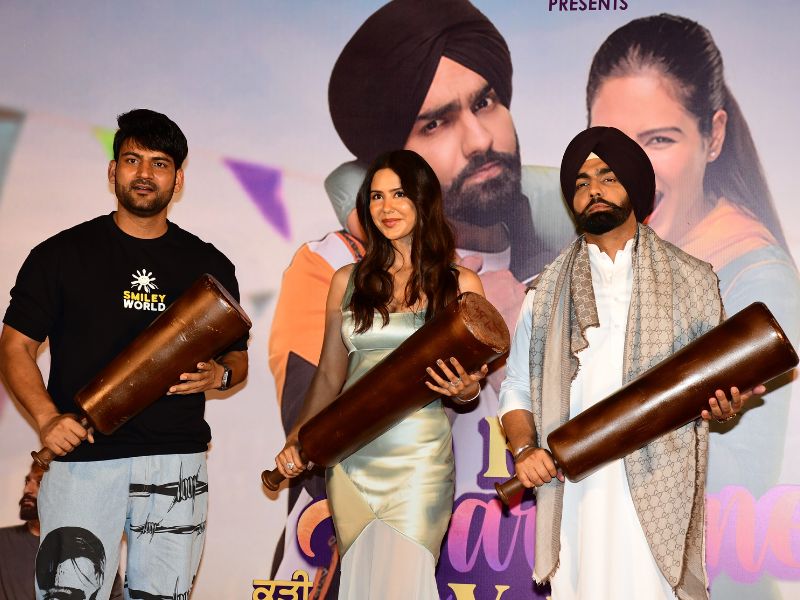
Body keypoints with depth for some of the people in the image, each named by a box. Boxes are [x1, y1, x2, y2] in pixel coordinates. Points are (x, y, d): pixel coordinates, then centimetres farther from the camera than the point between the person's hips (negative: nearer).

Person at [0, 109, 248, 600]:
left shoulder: (209, 265, 11)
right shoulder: (62, 255, 5)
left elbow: (237, 356, 18)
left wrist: (219, 375, -5)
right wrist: (47, 418, -12)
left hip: (178, 461, 2)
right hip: (82, 455, -2)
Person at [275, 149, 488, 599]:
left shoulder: (460, 283, 2)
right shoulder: (348, 281, 8)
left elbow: (472, 377, 8)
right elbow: (329, 377, 11)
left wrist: (467, 391, -15)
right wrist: (296, 440, -1)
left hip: (420, 460, -2)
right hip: (350, 460, 3)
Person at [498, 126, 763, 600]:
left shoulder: (691, 281, 10)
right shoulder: (547, 293, 13)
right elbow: (517, 389, 12)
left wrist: (726, 404, -9)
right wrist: (524, 450, -5)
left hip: (659, 492, -1)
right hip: (574, 494, 1)